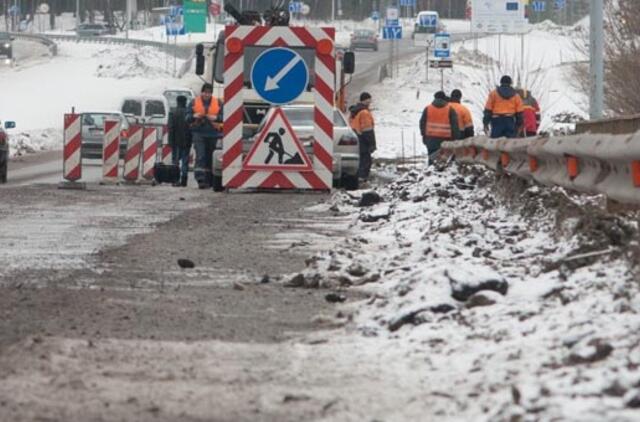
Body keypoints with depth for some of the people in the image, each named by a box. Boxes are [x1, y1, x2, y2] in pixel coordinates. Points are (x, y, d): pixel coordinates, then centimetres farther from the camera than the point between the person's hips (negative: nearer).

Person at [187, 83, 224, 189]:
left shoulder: (218, 103, 8)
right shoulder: (194, 103, 9)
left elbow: (224, 117, 4)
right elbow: (187, 117, 9)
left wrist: (216, 118, -16)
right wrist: (194, 116, -13)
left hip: (213, 134, 1)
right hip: (199, 133, -1)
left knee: (210, 157, 6)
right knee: (200, 156, -13)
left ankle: (209, 180, 14)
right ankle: (200, 180, -20)